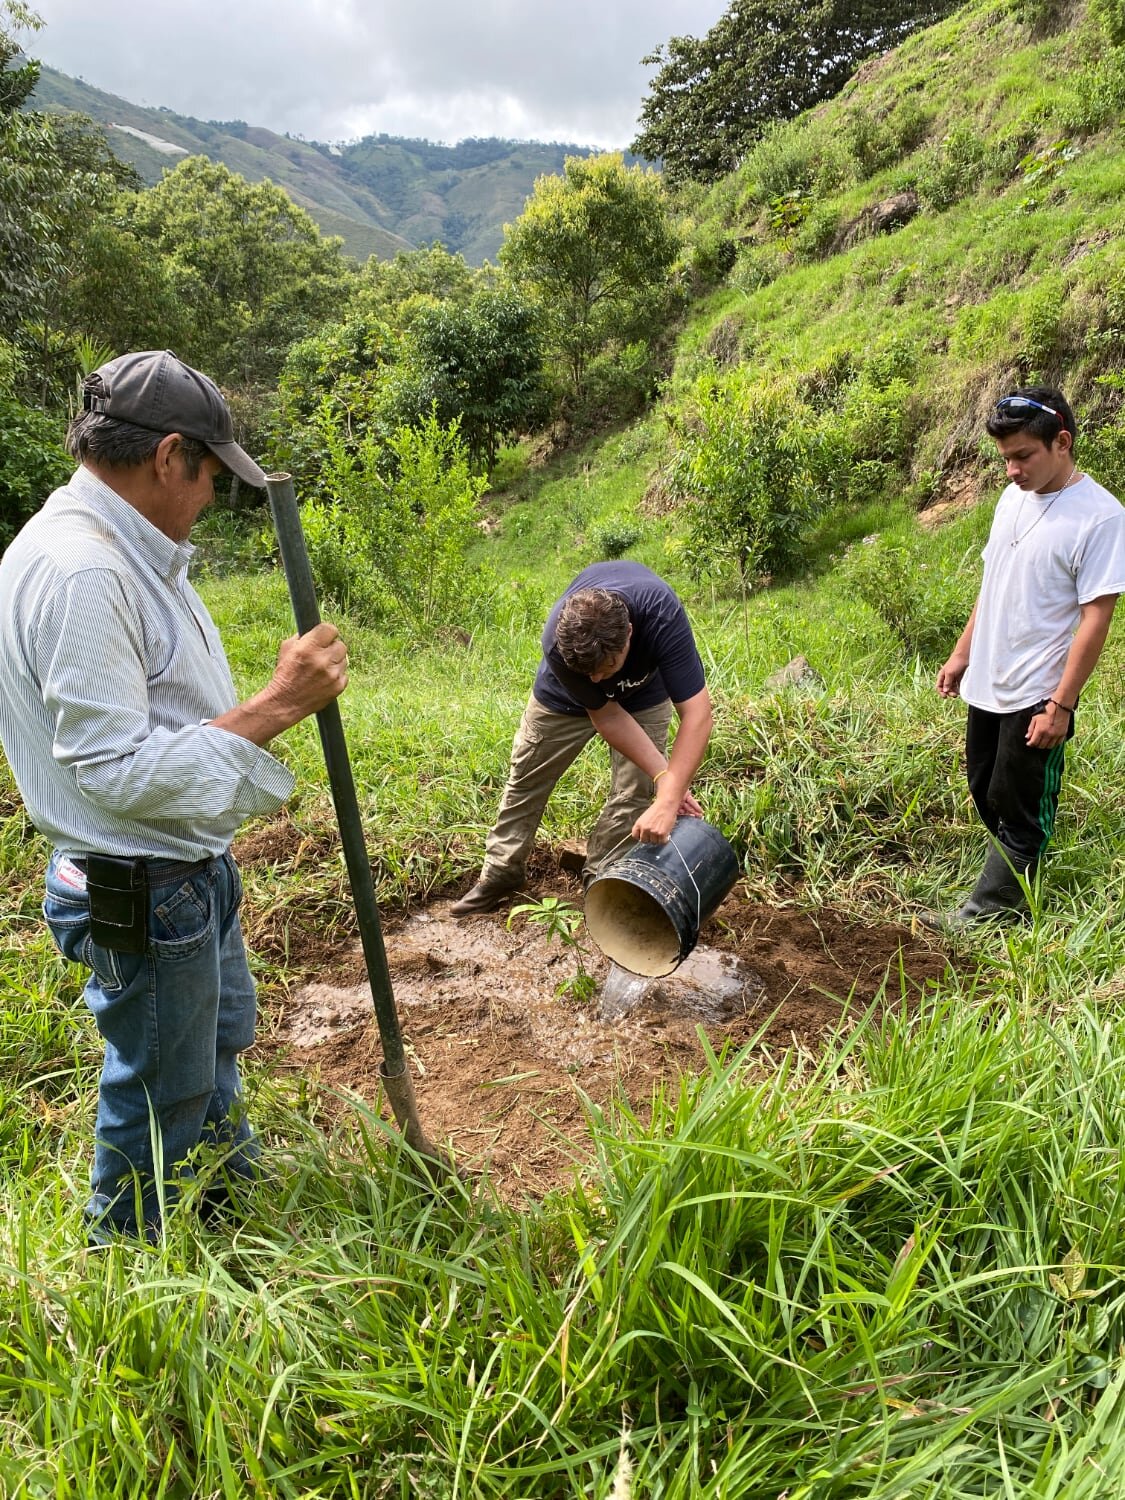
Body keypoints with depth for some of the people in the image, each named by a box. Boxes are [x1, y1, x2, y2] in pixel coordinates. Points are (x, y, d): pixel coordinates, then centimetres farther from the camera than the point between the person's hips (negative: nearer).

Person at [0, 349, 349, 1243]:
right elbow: (119, 771, -30)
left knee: (218, 1041, 30)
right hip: (140, 893, -10)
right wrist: (276, 708, -28)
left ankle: (237, 1199, 55)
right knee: (158, 1097, 12)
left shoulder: (124, 549, 5)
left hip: (190, 870, 11)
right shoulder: (77, 572, -27)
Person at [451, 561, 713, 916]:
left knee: (634, 795, -7)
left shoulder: (662, 613, -45)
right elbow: (607, 716, -30)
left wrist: (667, 801, -53)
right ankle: (502, 871, 26)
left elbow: (696, 712, -46)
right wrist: (664, 777, -38)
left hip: (642, 694, 0)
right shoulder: (557, 643, -41)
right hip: (564, 698, 1)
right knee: (525, 780, 9)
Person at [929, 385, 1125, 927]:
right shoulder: (1015, 497, 6)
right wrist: (962, 654, 16)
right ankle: (1012, 891, 35)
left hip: (1036, 696, -8)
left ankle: (984, 914, 16)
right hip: (987, 685, 8)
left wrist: (1061, 705, -18)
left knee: (1018, 812, 5)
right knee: (987, 797, 18)